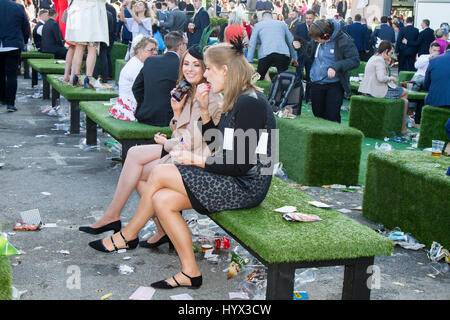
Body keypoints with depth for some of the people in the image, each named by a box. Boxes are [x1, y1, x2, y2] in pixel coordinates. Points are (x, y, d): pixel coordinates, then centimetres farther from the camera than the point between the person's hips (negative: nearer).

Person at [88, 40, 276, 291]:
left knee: (160, 173, -12)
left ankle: (128, 235, 9)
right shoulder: (236, 99, 12)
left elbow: (240, 165, -21)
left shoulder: (250, 103, -18)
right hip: (232, 182, 9)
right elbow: (215, 144, 16)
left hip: (246, 186, -9)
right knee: (162, 200, -5)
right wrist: (204, 110, 3)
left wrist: (196, 160, -13)